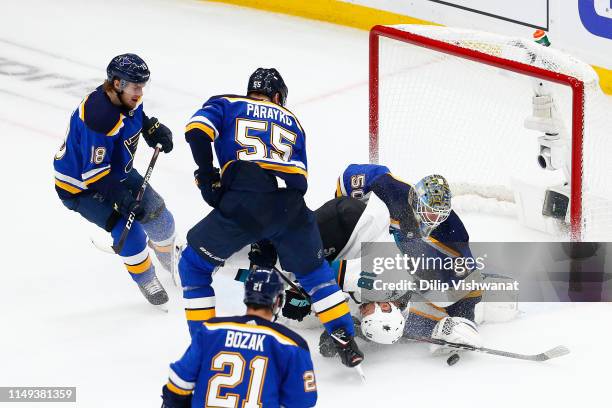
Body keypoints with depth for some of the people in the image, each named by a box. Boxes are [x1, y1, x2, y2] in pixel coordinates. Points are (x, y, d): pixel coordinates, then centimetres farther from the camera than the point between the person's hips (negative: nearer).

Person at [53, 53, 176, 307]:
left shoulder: (127, 98, -11)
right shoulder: (99, 117, -37)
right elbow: (94, 172, -35)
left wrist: (154, 129, -2)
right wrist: (121, 199, -38)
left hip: (116, 171, 8)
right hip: (80, 185, -8)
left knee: (158, 216, 9)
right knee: (129, 230, -21)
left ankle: (170, 259, 40)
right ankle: (146, 281, 4)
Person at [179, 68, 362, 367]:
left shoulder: (225, 104, 22)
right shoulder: (292, 122, 30)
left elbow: (197, 131, 1)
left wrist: (207, 176, 6)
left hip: (242, 202, -3)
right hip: (290, 204, 3)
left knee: (194, 264, 18)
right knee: (312, 270, 27)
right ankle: (345, 341, 20)